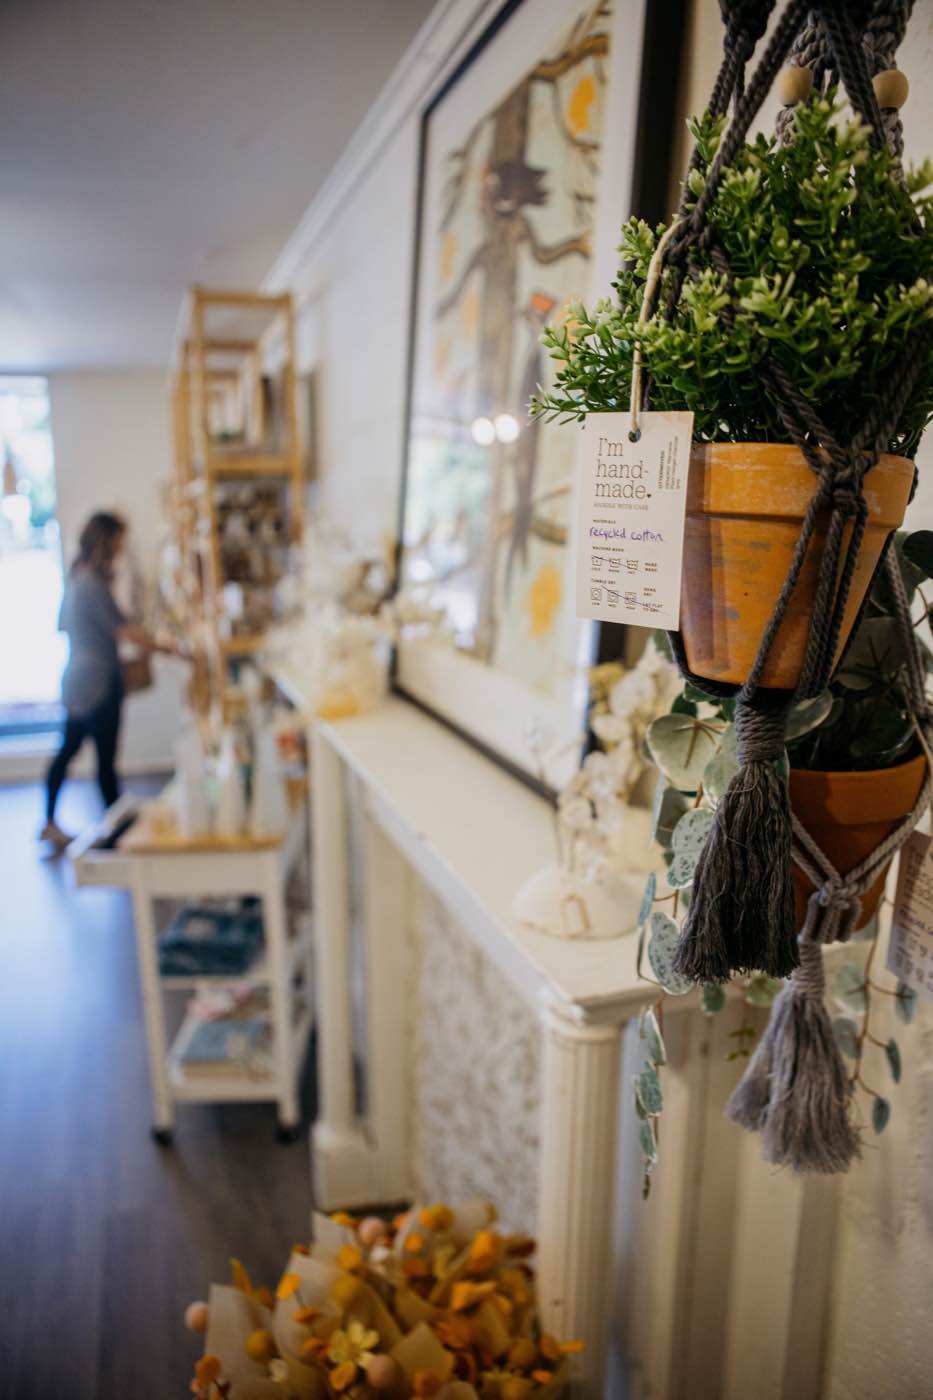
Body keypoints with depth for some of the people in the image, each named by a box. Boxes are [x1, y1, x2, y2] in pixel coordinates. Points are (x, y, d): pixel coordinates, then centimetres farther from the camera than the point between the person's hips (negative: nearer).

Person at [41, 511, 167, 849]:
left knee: (68, 749, 15)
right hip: (97, 681, -10)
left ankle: (50, 823, 23)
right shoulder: (93, 582, -18)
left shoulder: (76, 577, 11)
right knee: (106, 759, -2)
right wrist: (166, 647, -19)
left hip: (77, 678, 10)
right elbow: (123, 630, -23)